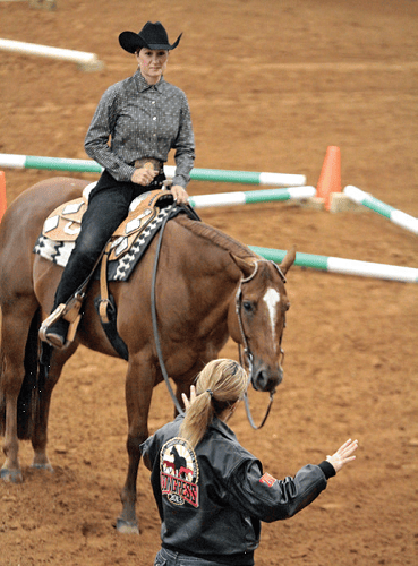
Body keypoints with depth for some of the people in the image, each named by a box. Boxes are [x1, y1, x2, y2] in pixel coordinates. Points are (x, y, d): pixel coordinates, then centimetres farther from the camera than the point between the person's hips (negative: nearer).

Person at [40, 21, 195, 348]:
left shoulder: (178, 99, 9)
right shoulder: (118, 94, -3)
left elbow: (186, 149, 13)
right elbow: (94, 143, -1)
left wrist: (180, 183, -5)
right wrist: (129, 173, -10)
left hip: (156, 186, 4)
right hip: (116, 185, -4)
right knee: (88, 247, -26)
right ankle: (58, 321, -15)